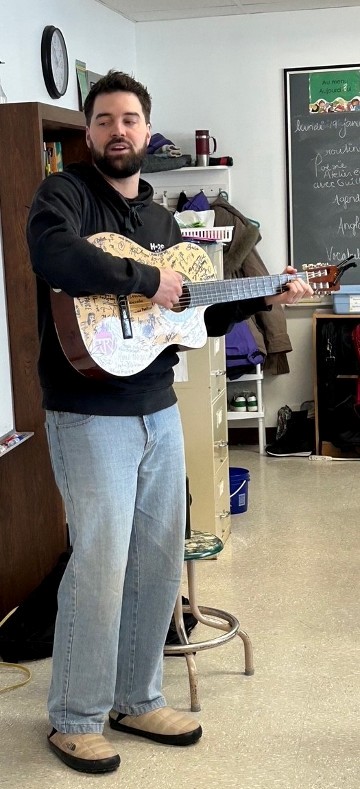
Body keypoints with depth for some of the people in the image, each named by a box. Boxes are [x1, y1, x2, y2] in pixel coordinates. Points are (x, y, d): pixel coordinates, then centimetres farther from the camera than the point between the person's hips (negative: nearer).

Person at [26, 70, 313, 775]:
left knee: (159, 563, 12)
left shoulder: (160, 220, 16)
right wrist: (146, 281, -22)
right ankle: (75, 720, 14)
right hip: (90, 416, -7)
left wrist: (265, 297, 15)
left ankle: (136, 699, 29)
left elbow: (195, 316, 23)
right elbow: (53, 254, -30)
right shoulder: (64, 193, -6)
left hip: (159, 411, 7)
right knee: (100, 566, -6)